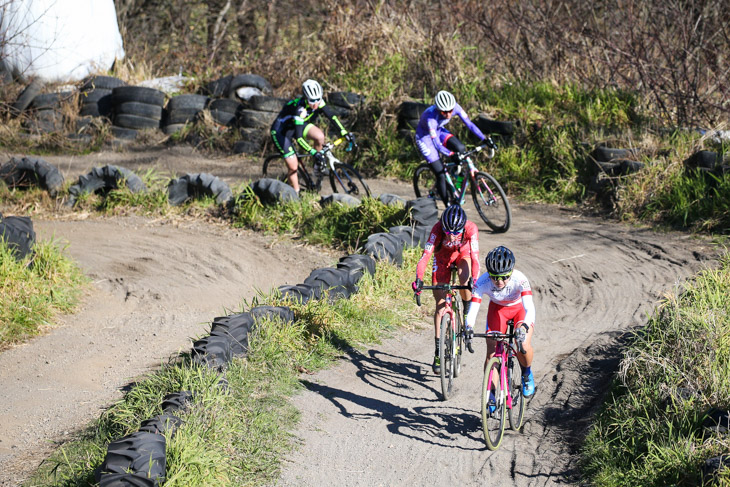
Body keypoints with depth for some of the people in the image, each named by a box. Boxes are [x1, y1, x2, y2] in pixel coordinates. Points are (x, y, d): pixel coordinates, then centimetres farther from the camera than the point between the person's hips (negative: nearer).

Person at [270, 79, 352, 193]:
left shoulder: (318, 102, -20)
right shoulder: (300, 109, -38)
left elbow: (331, 115, -12)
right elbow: (299, 138, -43)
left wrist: (344, 132, -22)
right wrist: (313, 152, -51)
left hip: (299, 124, 6)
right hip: (281, 131, -6)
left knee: (319, 136, -25)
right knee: (293, 167, -13)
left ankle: (318, 163, 0)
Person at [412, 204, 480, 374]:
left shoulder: (471, 228, -35)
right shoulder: (438, 228, -36)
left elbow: (475, 257, -40)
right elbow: (426, 254, -40)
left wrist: (474, 279, -56)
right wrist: (418, 279, -54)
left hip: (463, 253, 0)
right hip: (443, 256, 1)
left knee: (465, 279, -35)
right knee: (440, 304, -4)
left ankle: (467, 316, -7)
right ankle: (438, 352, 3)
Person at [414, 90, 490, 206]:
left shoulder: (455, 107, -25)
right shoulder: (431, 117, -39)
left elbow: (469, 124, -20)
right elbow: (436, 144, -39)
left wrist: (484, 139, -29)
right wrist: (451, 154, -52)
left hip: (438, 131, 5)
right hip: (424, 137, -5)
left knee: (460, 148, -23)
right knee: (441, 174, -10)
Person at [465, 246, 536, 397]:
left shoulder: (520, 279, -37)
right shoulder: (482, 283, -33)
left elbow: (530, 308, -46)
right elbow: (473, 309, -36)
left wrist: (524, 327, -64)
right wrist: (469, 327, -56)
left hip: (520, 308, -2)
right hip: (497, 309, 2)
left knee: (523, 345, -25)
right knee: (491, 353, -9)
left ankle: (527, 374, 6)